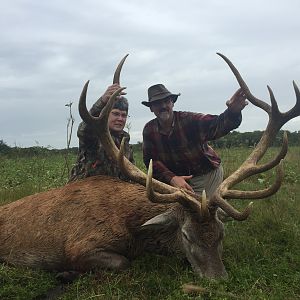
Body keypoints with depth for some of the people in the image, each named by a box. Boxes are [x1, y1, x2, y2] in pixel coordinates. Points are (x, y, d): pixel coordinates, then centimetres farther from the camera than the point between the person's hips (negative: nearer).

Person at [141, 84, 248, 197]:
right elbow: (151, 160, -11)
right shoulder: (149, 130, -7)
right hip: (177, 178, 4)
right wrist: (171, 178, -26)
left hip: (207, 174, -4)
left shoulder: (189, 120, -19)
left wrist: (233, 111, -56)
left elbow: (217, 125, -33)